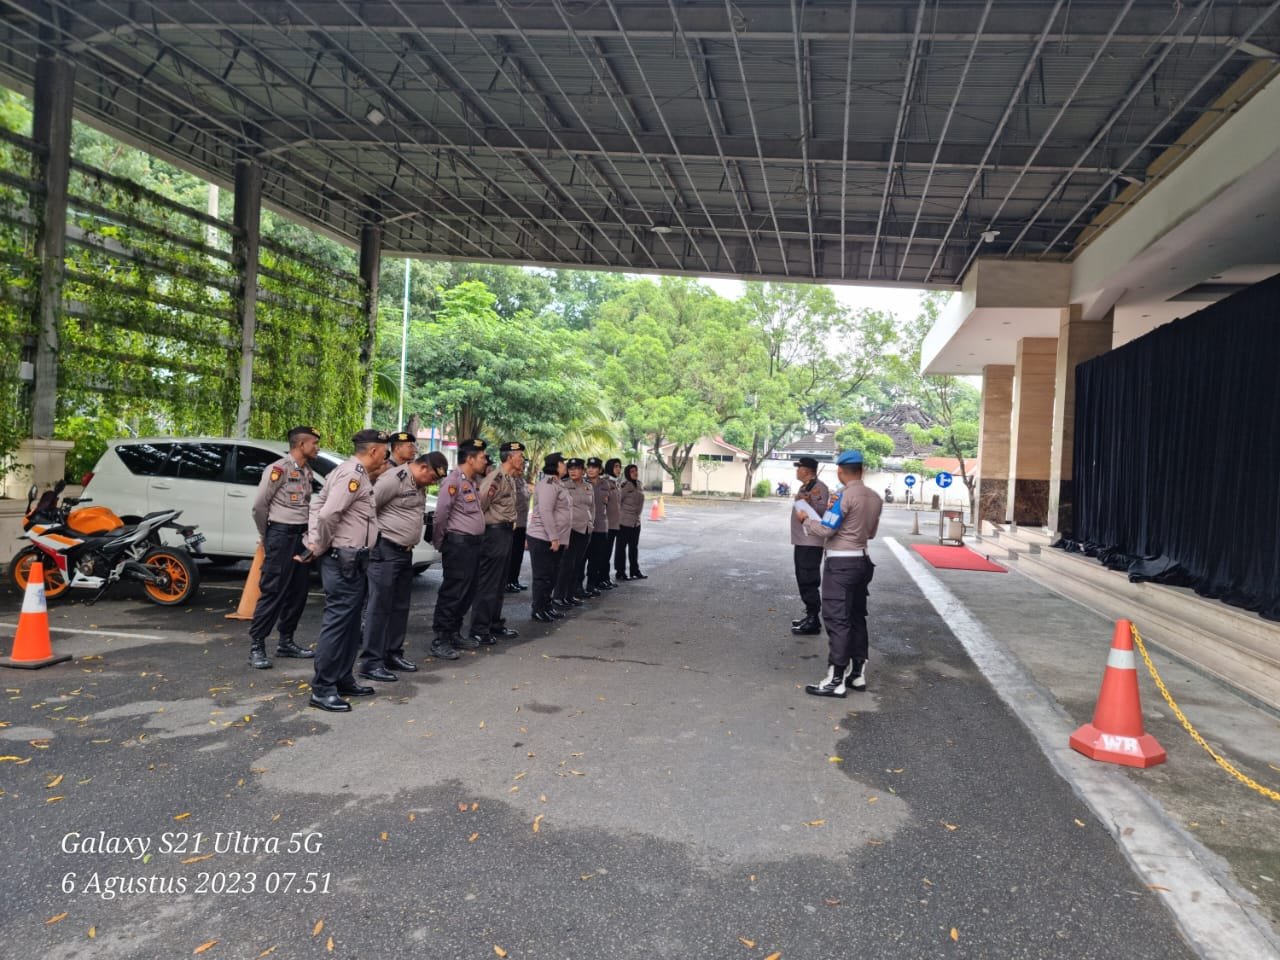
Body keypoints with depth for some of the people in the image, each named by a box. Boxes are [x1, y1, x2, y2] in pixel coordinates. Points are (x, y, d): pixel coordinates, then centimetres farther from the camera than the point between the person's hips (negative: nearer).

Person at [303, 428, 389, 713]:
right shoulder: (353, 474, -17)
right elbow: (328, 513, -25)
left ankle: (343, 679, 24)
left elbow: (318, 503, 16)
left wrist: (315, 540, 7)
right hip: (345, 559, -11)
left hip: (352, 560, 11)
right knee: (337, 622, -7)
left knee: (350, 622, 16)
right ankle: (322, 688, -1)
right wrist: (320, 547, -11)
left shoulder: (352, 472, 15)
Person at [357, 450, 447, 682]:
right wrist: (374, 536, -11)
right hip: (385, 550, -9)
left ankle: (393, 654, 25)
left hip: (405, 551, 9)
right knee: (380, 606, -7)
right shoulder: (395, 479, -16)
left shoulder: (419, 486, 13)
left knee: (400, 606, 14)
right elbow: (367, 507, -18)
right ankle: (370, 663, -3)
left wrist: (411, 541, 11)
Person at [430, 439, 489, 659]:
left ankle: (454, 633, 25)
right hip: (459, 543, -9)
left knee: (467, 592, 14)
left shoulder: (474, 481, 15)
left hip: (475, 542, 9)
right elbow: (441, 513, -15)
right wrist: (439, 542, -8)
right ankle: (440, 640, 0)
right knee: (452, 592, -6)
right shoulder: (454, 480, -13)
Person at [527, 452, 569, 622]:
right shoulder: (548, 484, -15)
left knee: (552, 576, 15)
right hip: (544, 539, -10)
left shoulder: (556, 484, 17)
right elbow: (545, 512, -23)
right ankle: (538, 610, 7)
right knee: (543, 576, -1)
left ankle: (547, 606, 24)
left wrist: (561, 537, 20)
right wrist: (553, 537, -23)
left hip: (555, 539, 10)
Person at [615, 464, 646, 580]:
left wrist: (637, 516, 15)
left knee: (634, 546, 15)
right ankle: (620, 572, 7)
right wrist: (620, 517, -14)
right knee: (621, 546, 1)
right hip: (625, 521, -8)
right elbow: (618, 501, -15)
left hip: (636, 521, 8)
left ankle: (635, 571, 24)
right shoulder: (625, 485, -14)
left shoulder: (638, 484, 10)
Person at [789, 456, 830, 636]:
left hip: (811, 542, -11)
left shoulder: (818, 487, -15)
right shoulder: (805, 487, 16)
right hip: (802, 541, 11)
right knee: (804, 581, 15)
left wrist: (809, 503, -41)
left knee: (809, 582, -9)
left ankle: (814, 621, -5)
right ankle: (810, 616, 23)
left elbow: (822, 510, -29)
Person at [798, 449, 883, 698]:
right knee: (857, 617, 15)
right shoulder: (874, 497, 7)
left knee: (837, 620, -5)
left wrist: (806, 520, 2)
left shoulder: (845, 495, -17)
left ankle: (836, 680, -4)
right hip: (861, 560, 8)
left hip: (841, 563, -8)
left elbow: (826, 530, -14)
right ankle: (858, 672, 22)